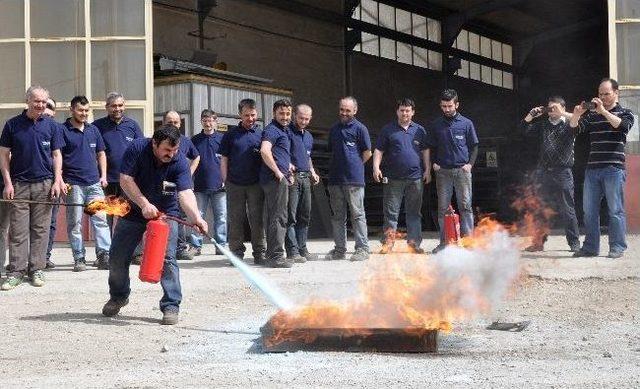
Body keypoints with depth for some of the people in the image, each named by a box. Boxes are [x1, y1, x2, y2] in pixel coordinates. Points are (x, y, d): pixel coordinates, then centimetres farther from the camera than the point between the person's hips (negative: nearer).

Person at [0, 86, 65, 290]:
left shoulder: (51, 125, 6)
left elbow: (56, 155, 9)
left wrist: (57, 181, -1)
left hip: (44, 184, 1)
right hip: (19, 184, -1)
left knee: (40, 229, 4)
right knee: (18, 230, -1)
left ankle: (36, 269, 11)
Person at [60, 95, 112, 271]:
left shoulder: (93, 129, 14)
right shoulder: (63, 130, -2)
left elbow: (101, 154, 21)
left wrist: (103, 175, 10)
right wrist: (60, 180, -12)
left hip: (94, 183, 4)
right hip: (73, 184, -4)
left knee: (100, 219, -2)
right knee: (75, 223, 0)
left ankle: (104, 255, -3)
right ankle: (79, 258, 6)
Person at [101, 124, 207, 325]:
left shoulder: (180, 162, -23)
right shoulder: (137, 148, -21)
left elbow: (185, 192, -35)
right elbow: (125, 180, -22)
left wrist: (196, 217, -52)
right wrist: (144, 204, -33)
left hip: (165, 212, -2)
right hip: (134, 210, 2)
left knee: (167, 259, -15)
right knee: (118, 257, 8)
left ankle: (171, 306, -6)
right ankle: (118, 297, 33)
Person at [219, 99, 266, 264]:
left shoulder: (261, 134, 7)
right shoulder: (231, 134, 7)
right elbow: (224, 159, 8)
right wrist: (225, 180, 1)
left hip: (256, 184, 0)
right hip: (235, 183, 0)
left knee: (257, 219, 1)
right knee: (235, 219, 4)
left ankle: (259, 253, 6)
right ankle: (236, 252, 12)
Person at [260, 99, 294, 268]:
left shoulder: (284, 130, 22)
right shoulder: (272, 130, -10)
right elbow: (265, 151, -26)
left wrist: (288, 168, 22)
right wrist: (278, 172, -22)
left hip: (280, 179, 10)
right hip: (276, 179, -10)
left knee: (273, 218, 13)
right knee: (278, 218, -10)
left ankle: (272, 254, 19)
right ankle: (276, 256, -9)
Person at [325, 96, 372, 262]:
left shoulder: (359, 128, -1)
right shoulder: (334, 129, 17)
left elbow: (367, 153, -1)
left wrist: (354, 166, 3)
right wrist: (339, 166, 14)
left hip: (354, 179, -6)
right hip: (335, 179, 6)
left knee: (357, 215, -3)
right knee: (337, 216, 9)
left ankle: (362, 249, 0)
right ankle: (339, 249, 15)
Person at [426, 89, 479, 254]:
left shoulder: (466, 124, 5)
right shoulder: (436, 125, 9)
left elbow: (474, 146, 10)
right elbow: (430, 147, 17)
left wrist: (470, 164, -2)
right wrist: (434, 163, 3)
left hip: (462, 170, -2)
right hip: (442, 171, 2)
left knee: (465, 206, -4)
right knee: (443, 208, 2)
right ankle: (444, 242, 6)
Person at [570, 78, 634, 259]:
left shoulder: (625, 113, 7)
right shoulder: (592, 115, 16)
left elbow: (622, 125, -14)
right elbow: (574, 128, 6)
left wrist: (604, 111, -22)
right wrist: (577, 115, -14)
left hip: (614, 169, -4)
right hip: (592, 168, 4)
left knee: (615, 210, -4)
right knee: (589, 210, 5)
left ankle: (617, 247, 1)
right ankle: (590, 247, 11)